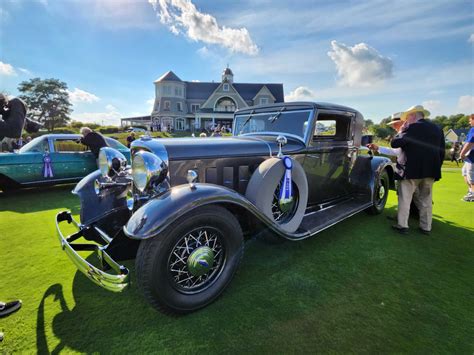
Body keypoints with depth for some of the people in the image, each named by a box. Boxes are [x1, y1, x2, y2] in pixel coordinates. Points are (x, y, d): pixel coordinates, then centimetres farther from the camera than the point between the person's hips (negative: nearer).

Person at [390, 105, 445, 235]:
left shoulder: (412, 128, -11)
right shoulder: (437, 128, 11)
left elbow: (394, 143, -13)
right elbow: (442, 152, 14)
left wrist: (402, 131, 2)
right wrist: (436, 168, 20)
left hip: (413, 170, -6)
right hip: (431, 170, 7)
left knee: (405, 198, 3)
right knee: (426, 199, 15)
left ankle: (402, 225, 4)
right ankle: (426, 227, 21)